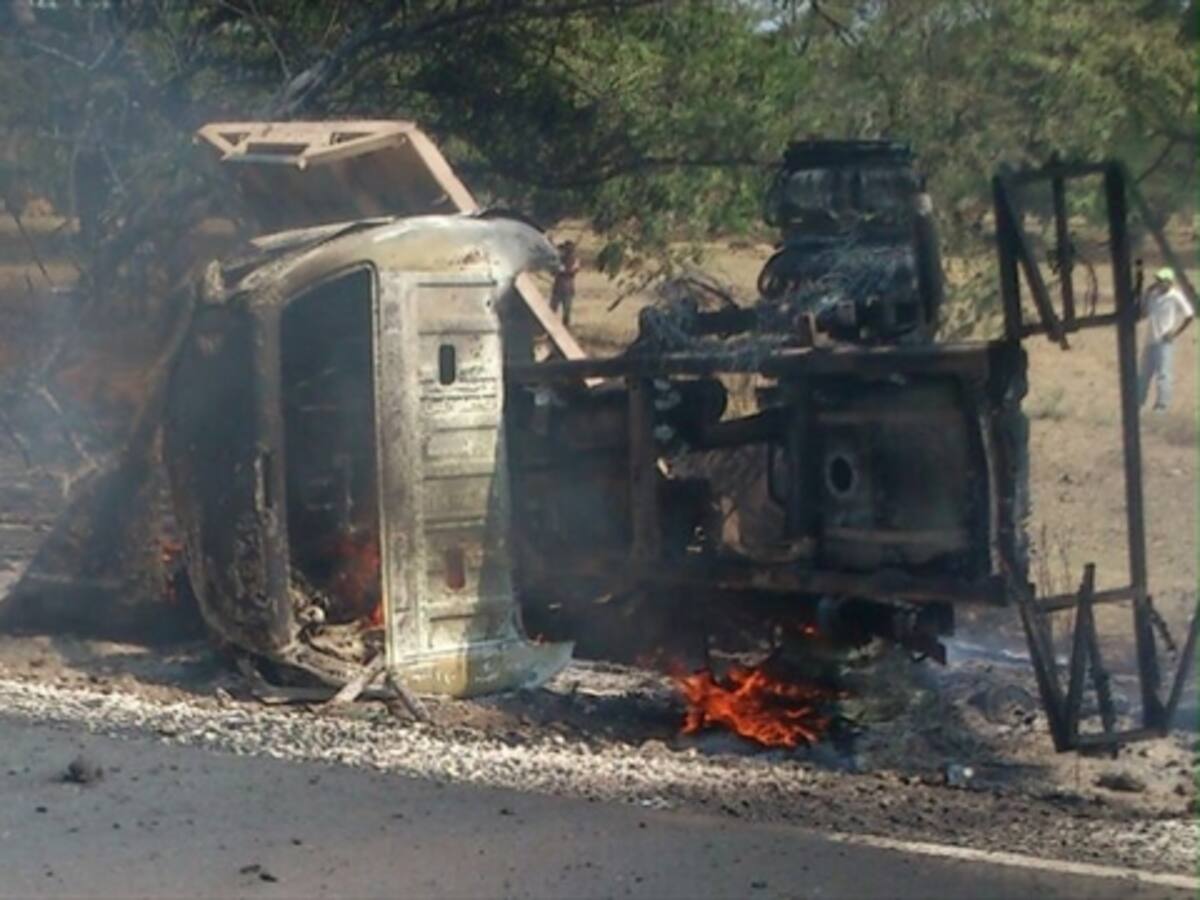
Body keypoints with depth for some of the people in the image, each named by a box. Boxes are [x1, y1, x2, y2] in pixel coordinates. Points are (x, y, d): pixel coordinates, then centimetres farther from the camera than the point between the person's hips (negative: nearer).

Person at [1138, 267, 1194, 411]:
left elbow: (1190, 315, -7)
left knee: (1162, 373, -8)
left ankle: (1162, 405, -4)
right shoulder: (1153, 294, 7)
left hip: (1164, 341, -6)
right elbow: (1143, 313, 9)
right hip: (1150, 339, 6)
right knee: (1144, 373, 11)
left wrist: (1176, 333, -8)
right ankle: (1138, 402, 20)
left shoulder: (1175, 297, -8)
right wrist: (1147, 295, 0)